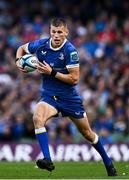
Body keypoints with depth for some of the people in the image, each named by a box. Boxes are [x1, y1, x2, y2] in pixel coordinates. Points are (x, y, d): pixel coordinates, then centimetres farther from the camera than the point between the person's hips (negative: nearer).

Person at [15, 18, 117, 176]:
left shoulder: (70, 51, -19)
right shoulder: (41, 45, -8)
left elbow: (74, 78, -20)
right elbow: (22, 48, 12)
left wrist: (51, 72, -24)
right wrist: (18, 60, -8)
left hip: (69, 98, -2)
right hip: (49, 96, 2)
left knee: (87, 133, 10)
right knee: (37, 118, -31)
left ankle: (108, 163, 32)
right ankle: (47, 161, -34)